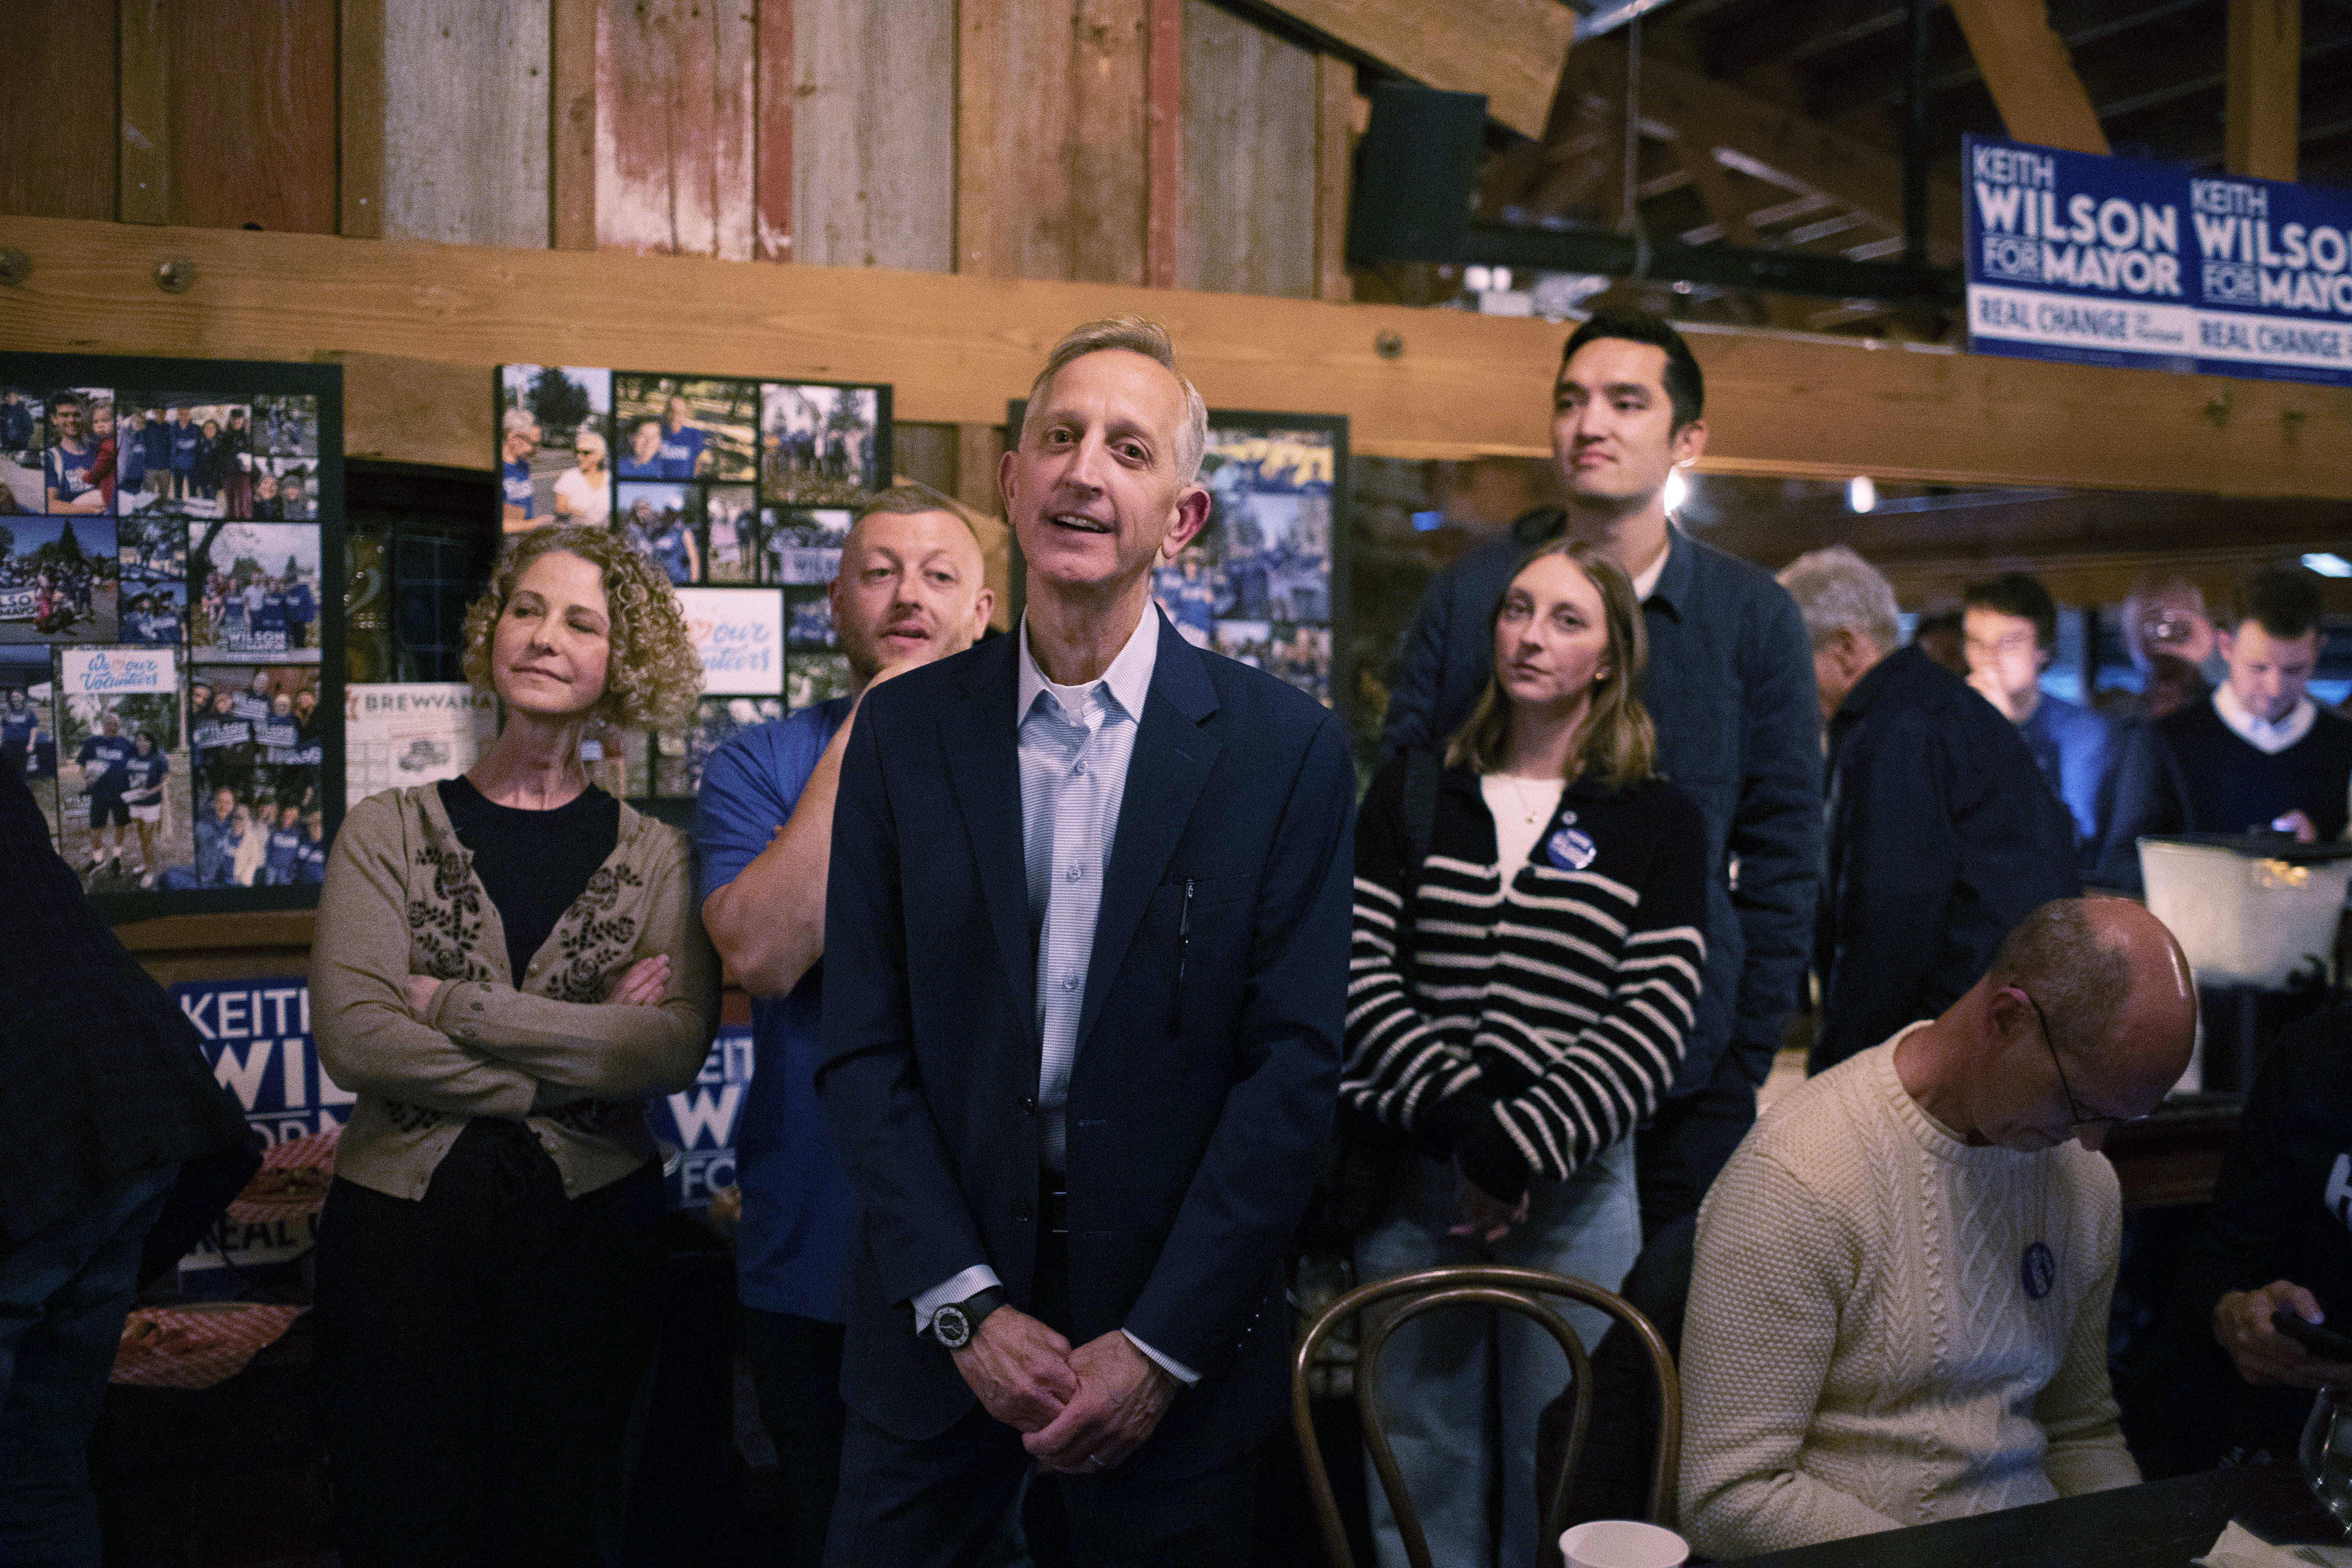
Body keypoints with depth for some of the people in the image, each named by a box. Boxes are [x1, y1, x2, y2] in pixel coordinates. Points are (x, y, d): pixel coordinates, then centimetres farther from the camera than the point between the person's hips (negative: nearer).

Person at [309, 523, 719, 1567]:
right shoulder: (389, 830, 2)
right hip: (402, 1218, 0)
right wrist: (581, 1055, -13)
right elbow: (352, 1035, -11)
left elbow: (677, 1047, -13)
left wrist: (455, 1005, -15)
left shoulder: (655, 855, 3)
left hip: (589, 1221, 0)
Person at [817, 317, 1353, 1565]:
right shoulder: (903, 729, 0)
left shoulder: (1287, 748, -6)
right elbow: (864, 1050, -1)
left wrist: (1160, 1345, -11)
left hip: (1174, 1337, -1)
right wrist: (966, 1305, -9)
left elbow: (1294, 1063, -8)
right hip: (940, 1311, 2)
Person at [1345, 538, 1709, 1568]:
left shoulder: (1658, 822, 4)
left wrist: (1523, 1145, -14)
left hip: (1573, 1183, -1)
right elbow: (1359, 969, 0)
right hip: (1414, 1168, 1)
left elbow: (1653, 1019, -5)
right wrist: (1458, 1114, -12)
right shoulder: (1409, 795, 9)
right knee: (1422, 1469, 8)